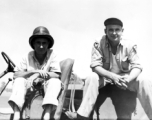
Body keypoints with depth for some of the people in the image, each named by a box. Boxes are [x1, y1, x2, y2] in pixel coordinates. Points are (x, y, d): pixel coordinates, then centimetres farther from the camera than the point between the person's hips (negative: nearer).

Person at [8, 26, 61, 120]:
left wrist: (37, 75, -25)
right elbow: (16, 74, -9)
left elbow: (57, 75, -15)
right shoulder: (28, 56, -1)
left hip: (47, 86, -1)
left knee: (55, 81, -31)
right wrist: (34, 71, -24)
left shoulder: (52, 54, -5)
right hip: (31, 86, 2)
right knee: (19, 80, -25)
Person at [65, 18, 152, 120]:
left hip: (124, 79, 1)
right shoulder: (99, 44, -14)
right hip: (105, 78, 0)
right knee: (92, 77, -31)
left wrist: (127, 79, -36)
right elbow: (95, 66, -18)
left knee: (144, 80, -24)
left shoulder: (130, 45, -12)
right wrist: (113, 76, -34)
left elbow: (137, 66, -14)